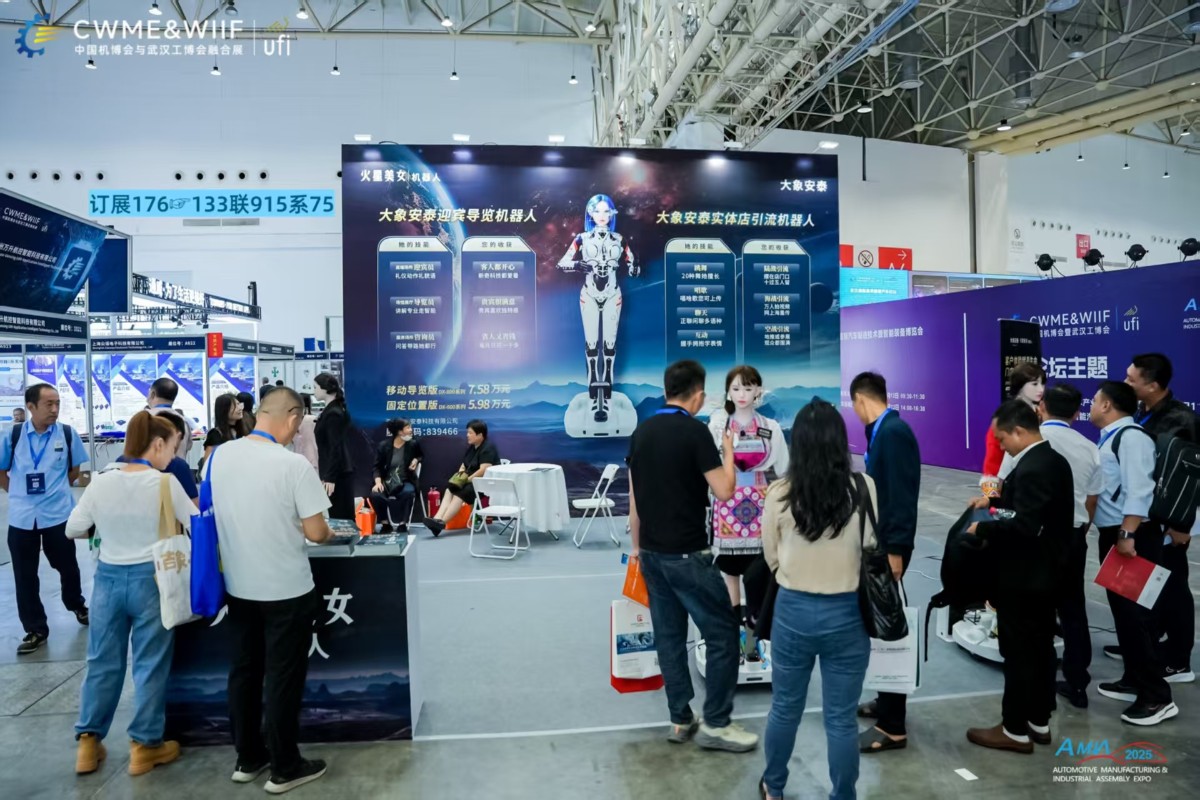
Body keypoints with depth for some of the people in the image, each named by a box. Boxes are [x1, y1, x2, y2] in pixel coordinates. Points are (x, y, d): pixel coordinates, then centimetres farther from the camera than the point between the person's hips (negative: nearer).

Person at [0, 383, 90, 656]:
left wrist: (56, 489, 7)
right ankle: (35, 630, 19)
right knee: (25, 576, 6)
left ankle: (77, 606, 41)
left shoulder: (67, 434, -4)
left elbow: (75, 470, 8)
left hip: (59, 515, -1)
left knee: (67, 566, 15)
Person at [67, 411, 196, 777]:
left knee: (102, 662, 17)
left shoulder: (101, 482, -5)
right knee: (150, 664, 8)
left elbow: (73, 530, 4)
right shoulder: (165, 483, -15)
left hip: (108, 578, 4)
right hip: (150, 579, -4)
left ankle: (88, 743, 26)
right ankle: (144, 745, 17)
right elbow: (198, 526, -8)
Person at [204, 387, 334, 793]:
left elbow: (211, 513, 12)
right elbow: (315, 532, -17)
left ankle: (248, 758, 31)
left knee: (244, 671, 18)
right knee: (283, 678, 6)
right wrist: (330, 533, 5)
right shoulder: (293, 464, -21)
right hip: (286, 589, -6)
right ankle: (285, 768, 19)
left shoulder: (218, 456, -2)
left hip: (238, 585, 6)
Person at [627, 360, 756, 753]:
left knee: (669, 635, 13)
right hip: (686, 554, -7)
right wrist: (728, 451, 2)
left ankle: (680, 720, 20)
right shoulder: (694, 430, -14)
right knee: (722, 632, 4)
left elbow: (634, 496, 11)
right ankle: (715, 724, 9)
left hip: (652, 552, 7)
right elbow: (724, 491, -15)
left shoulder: (642, 431, 7)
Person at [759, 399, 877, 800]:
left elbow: (771, 558, 0)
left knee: (785, 708, 19)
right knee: (841, 719, 13)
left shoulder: (779, 493, -13)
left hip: (793, 611, 1)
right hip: (847, 614, 0)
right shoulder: (864, 489, -13)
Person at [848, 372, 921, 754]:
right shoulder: (883, 430, 10)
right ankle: (887, 701, 33)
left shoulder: (893, 432, -19)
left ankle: (893, 727, 8)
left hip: (890, 546, -10)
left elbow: (901, 495, -23)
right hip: (881, 542, 10)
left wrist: (895, 549, -22)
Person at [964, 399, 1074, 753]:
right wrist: (995, 501, 12)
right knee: (1041, 648, 17)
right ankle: (1039, 722, 28)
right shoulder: (1053, 460, 8)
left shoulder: (1032, 468, -23)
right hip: (1045, 572, 10)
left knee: (1019, 652, 0)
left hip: (1022, 576, -10)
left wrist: (983, 529, -18)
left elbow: (1024, 525, -30)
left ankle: (1016, 730, 11)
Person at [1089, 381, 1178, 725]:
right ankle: (1134, 680, 28)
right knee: (1122, 609, 16)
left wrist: (1127, 535, -28)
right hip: (1112, 534, 10)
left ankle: (1157, 696, 1)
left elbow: (1139, 491, -24)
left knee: (1136, 612, -6)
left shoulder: (1131, 437, -16)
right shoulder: (1110, 439, 14)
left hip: (1133, 536, -10)